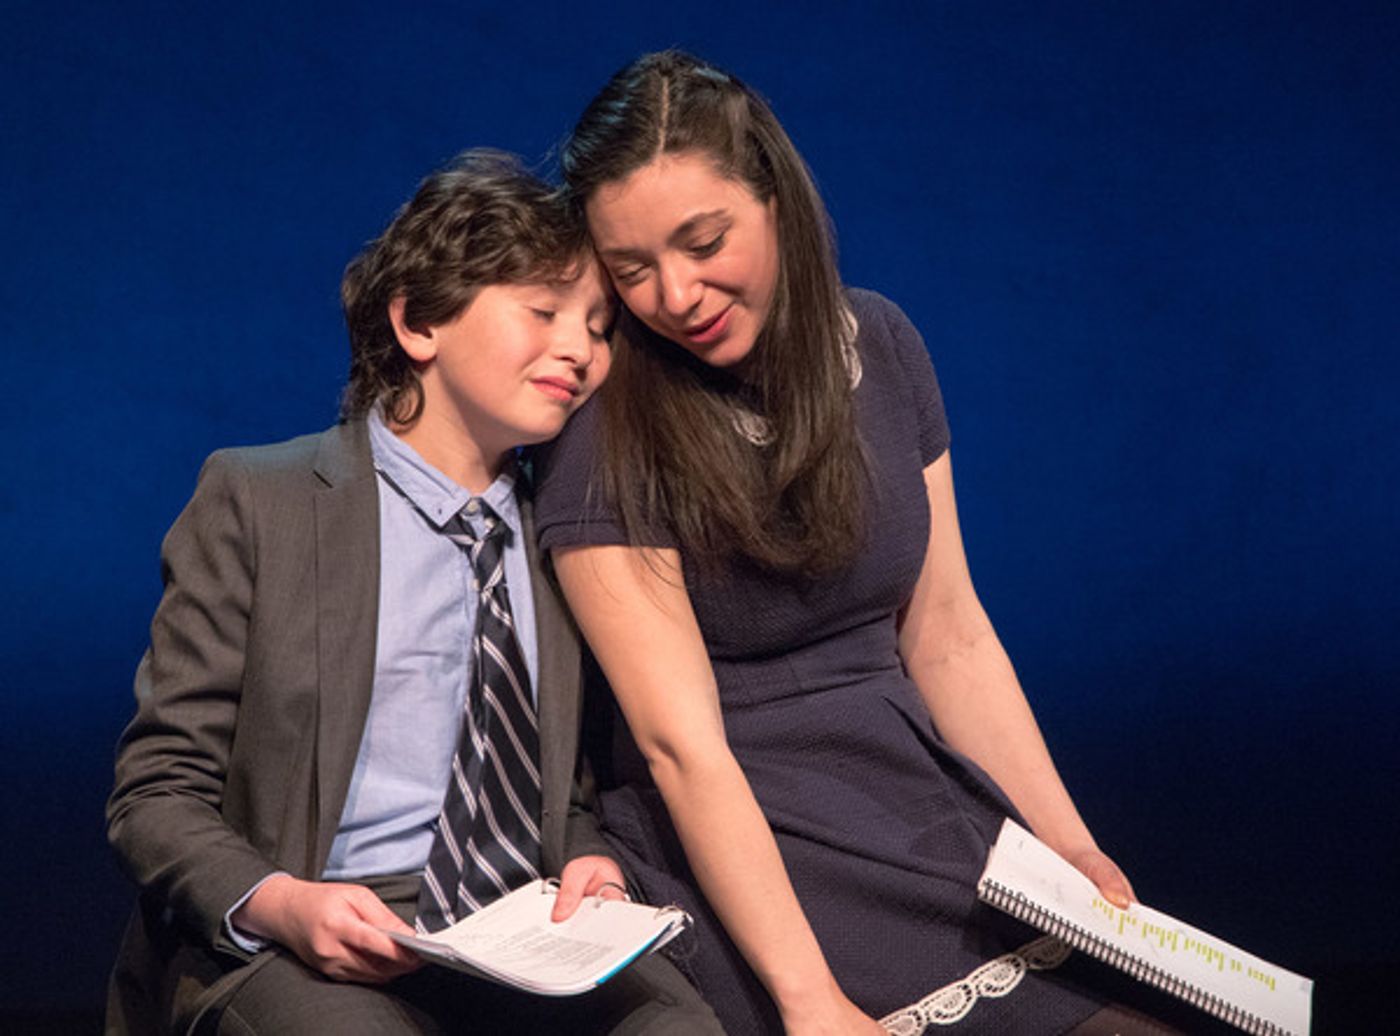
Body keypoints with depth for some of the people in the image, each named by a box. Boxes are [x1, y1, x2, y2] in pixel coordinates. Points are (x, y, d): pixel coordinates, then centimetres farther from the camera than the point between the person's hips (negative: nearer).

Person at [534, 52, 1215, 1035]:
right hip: (737, 851, -5)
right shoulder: (607, 442, -11)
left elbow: (946, 634, 10)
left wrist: (1068, 846, 1)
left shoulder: (875, 343, 4)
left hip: (918, 793, 5)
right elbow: (683, 750, -17)